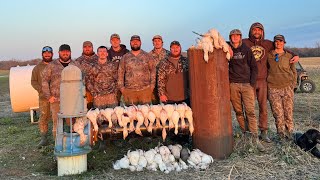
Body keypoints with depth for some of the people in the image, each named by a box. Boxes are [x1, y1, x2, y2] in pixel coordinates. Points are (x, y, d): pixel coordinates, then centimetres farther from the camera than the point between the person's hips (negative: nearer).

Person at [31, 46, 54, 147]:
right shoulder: (38, 67, 11)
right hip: (43, 97, 1)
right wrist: (41, 89, -7)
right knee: (43, 117, -1)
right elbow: (33, 81, 10)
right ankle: (44, 139, 6)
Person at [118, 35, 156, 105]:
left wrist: (152, 84, 0)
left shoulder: (147, 56, 7)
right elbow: (120, 73, 8)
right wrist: (121, 87, 2)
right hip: (129, 90, 1)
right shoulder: (125, 57, 8)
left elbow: (153, 70, 7)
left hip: (145, 89, 0)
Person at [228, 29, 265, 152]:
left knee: (250, 111, -8)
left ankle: (255, 138, -6)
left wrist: (252, 83, -3)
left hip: (247, 84, -1)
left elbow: (254, 67, 6)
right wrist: (227, 81, 0)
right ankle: (244, 132, 17)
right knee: (238, 111, 4)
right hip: (233, 85, 1)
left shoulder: (246, 50, 6)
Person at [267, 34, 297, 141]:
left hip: (287, 87, 1)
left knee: (288, 111, 0)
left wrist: (293, 84, 7)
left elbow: (294, 71, 14)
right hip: (273, 88, -1)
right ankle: (281, 134, 8)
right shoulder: (269, 55, 7)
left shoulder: (289, 56, 9)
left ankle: (289, 133, 11)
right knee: (278, 113, -2)